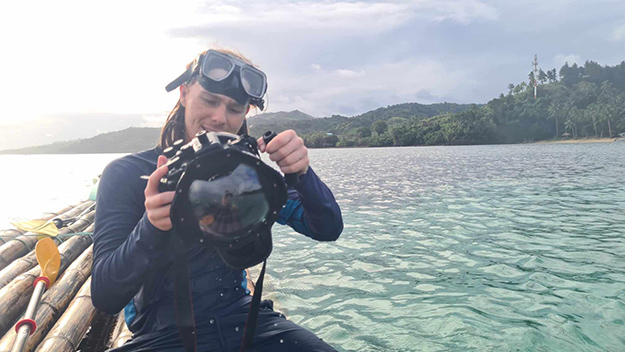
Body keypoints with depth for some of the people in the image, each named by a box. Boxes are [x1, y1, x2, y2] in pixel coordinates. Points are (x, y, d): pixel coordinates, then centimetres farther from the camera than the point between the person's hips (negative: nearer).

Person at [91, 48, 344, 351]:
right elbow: (104, 298, -11)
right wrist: (151, 226, -30)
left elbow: (328, 230, -1)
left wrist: (301, 173, -20)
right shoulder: (125, 175, -4)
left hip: (244, 321, 2)